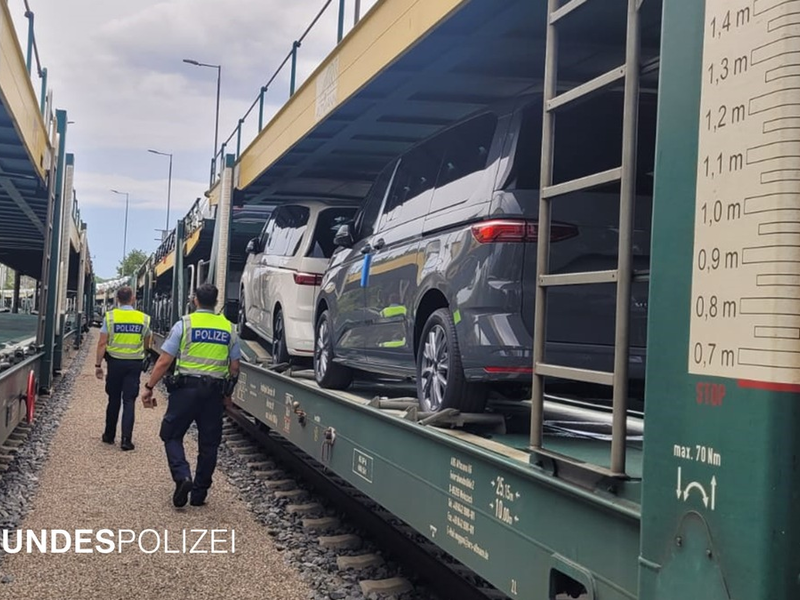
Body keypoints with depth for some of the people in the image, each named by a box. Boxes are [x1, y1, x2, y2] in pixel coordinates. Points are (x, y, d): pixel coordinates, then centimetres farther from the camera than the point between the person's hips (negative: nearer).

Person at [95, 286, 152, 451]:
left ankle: (109, 435, 23)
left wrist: (98, 364, -1)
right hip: (135, 363, 0)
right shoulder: (143, 318, -2)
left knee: (113, 399, 13)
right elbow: (147, 343, 12)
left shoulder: (110, 316, -6)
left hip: (115, 361, 0)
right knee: (129, 401, 1)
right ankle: (126, 439, -5)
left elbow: (102, 343, -8)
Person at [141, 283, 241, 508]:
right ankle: (199, 493, 15)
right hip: (215, 391, 3)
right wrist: (228, 394, 20)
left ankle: (182, 476, -12)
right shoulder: (228, 328, 7)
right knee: (208, 442, 10)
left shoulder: (184, 324, -3)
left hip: (186, 387, -3)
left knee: (172, 435, 9)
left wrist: (149, 387, 2)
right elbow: (234, 367, 9)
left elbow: (164, 361, -6)